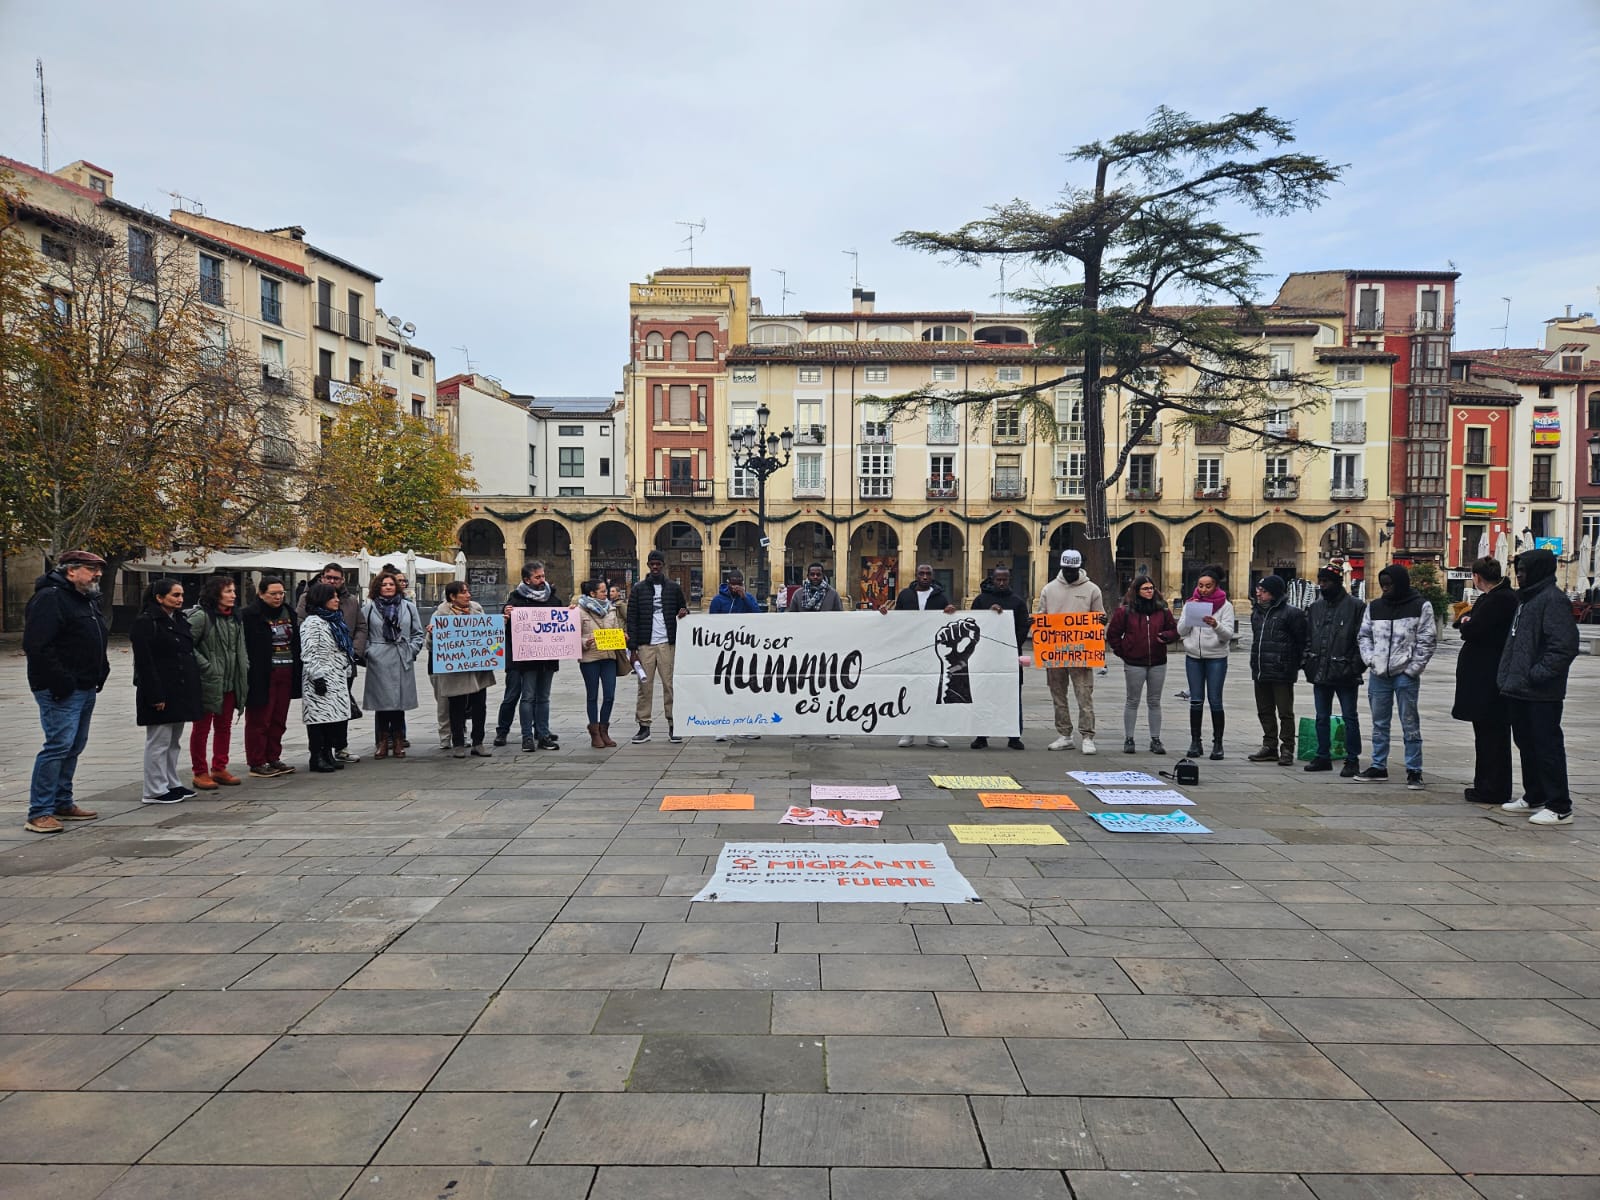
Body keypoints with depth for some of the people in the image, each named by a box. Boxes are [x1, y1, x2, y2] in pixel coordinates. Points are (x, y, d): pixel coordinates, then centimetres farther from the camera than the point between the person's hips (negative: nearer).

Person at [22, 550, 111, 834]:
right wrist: (59, 681, -22)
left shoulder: (89, 599, 16)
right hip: (61, 691, -10)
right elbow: (35, 645, -21)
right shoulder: (50, 598, -14)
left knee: (74, 746, 14)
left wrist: (101, 670, 16)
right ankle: (39, 813, -5)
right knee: (59, 744, -12)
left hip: (85, 688, 10)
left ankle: (63, 803, 24)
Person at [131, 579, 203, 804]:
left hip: (181, 691, 9)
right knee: (159, 741, -2)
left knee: (174, 741, 15)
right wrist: (155, 696, -21)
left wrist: (193, 690, 13)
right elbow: (144, 663, -17)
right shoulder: (145, 623, -12)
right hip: (160, 692, -9)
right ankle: (154, 791, 6)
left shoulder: (179, 621, 15)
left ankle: (171, 784, 24)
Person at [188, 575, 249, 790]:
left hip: (230, 683, 8)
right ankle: (200, 773, 13)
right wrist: (205, 666, -20)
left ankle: (219, 769, 25)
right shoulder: (200, 616, -13)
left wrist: (244, 667, 8)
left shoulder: (234, 617, 11)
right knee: (202, 728, 4)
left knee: (224, 726, 14)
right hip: (207, 682, -7)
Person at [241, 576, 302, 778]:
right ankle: (257, 763, 8)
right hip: (262, 675, -6)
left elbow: (296, 643, 19)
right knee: (259, 721, 0)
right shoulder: (250, 614, -8)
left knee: (279, 720, 12)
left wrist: (296, 673, 14)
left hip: (285, 674, 6)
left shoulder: (288, 613, 13)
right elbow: (245, 647, -12)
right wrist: (251, 676, -17)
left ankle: (273, 759, 21)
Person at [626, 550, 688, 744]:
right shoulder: (639, 588, 8)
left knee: (670, 685, -2)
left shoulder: (673, 587, 9)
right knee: (644, 686, 1)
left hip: (667, 643, 0)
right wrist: (632, 649, -2)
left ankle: (673, 726, 3)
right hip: (645, 645, 0)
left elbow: (682, 610, 18)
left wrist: (684, 614, -9)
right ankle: (644, 726, 7)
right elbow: (632, 619, 4)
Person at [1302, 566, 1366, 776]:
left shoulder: (1355, 606, -6)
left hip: (1345, 673, -6)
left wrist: (1357, 666, -14)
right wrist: (1307, 661, 5)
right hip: (1320, 672, 6)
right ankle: (1323, 756, 21)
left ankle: (1352, 760, 10)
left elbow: (1362, 639, -9)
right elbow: (1308, 637, 16)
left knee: (1350, 717, 3)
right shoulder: (1315, 606, 11)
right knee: (1322, 717, 12)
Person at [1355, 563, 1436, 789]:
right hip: (1379, 674, 5)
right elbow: (1365, 635, 15)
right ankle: (1378, 766, 20)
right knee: (1379, 723, 11)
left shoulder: (1421, 607, -2)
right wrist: (1370, 659, 0)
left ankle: (1414, 770, 7)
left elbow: (1426, 641, -4)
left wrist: (1413, 668, -10)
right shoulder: (1374, 607, 10)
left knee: (1410, 724, 0)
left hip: (1406, 675, -4)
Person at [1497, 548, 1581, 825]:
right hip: (1519, 689, 10)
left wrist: (1538, 674, -22)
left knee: (1547, 747, -4)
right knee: (1526, 744, 17)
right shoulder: (1527, 599, 16)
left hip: (1541, 693, -10)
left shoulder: (1553, 600, -14)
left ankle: (1559, 807, 2)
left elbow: (1565, 645, -23)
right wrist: (1509, 676, 15)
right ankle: (1534, 796, 29)